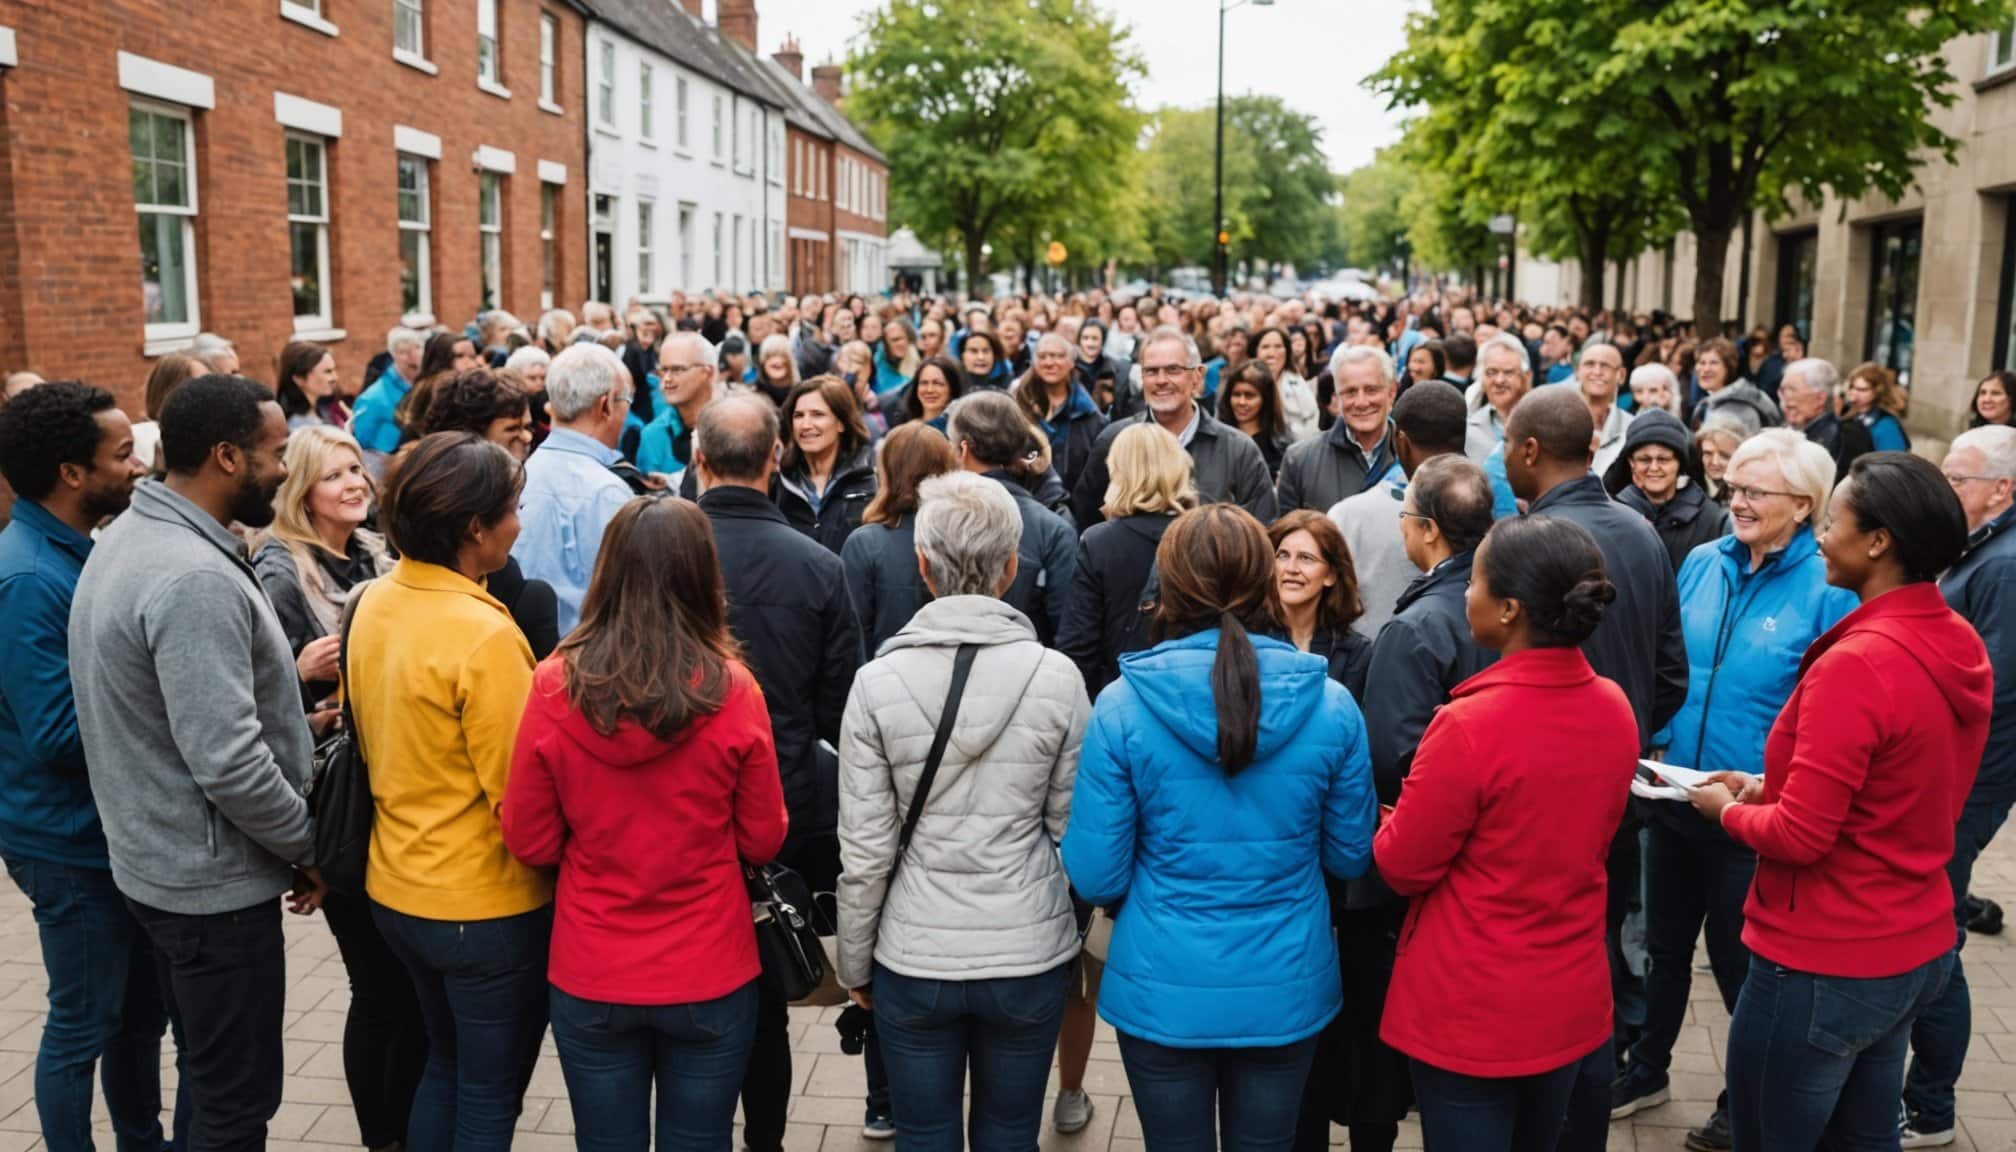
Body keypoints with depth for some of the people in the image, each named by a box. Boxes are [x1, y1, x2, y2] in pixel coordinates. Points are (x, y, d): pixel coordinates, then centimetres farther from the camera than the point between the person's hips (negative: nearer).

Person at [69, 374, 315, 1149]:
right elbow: (227, 762, -28)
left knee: (208, 1076, 24)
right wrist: (306, 844, -14)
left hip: (160, 862, 10)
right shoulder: (195, 579, -27)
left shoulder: (131, 535, 5)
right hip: (215, 880, -10)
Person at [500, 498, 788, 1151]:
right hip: (710, 976, -1)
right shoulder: (733, 690, -15)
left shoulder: (555, 686, -13)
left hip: (590, 977, 1)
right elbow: (763, 841, -4)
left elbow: (530, 843, -3)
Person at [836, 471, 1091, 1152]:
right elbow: (1074, 832, -4)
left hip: (914, 961, 0)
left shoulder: (878, 683, -12)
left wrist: (854, 964, 5)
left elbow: (865, 852, -8)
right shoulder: (1056, 676, -11)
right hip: (1030, 956, 1)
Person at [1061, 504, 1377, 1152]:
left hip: (1164, 992, -1)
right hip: (1287, 989, 2)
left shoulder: (1122, 706, -16)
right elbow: (1350, 858, 3)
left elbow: (1095, 878, -12)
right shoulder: (1331, 706, -9)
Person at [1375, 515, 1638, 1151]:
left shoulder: (1470, 724, -26)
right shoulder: (1615, 708, -5)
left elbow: (1402, 866, -14)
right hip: (1573, 1003, 6)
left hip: (1471, 1015, -6)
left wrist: (1407, 810, 6)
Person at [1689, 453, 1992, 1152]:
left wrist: (1726, 808, -4)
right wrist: (1772, 786, 9)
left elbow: (1799, 837, -24)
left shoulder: (1855, 663, -26)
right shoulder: (1961, 646, 2)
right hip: (1917, 949, 9)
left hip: (1825, 965, -8)